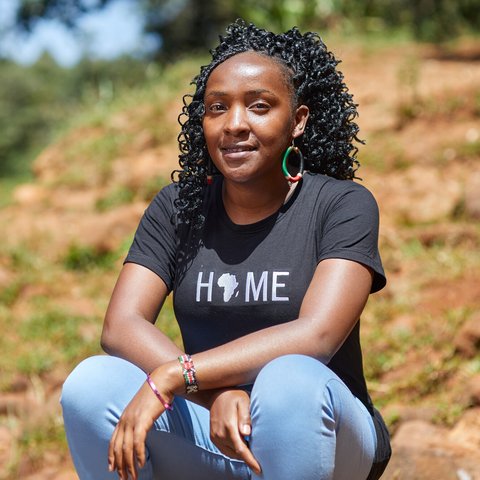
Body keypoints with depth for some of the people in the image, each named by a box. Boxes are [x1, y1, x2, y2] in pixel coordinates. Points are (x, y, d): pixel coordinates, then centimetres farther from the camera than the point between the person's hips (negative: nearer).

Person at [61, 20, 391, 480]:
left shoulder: (342, 205, -7)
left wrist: (173, 376, -28)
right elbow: (120, 325, -9)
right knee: (90, 383, -23)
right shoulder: (177, 207, 3)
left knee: (290, 381, -36)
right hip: (208, 433, 3)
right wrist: (214, 392, -27)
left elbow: (317, 334, -22)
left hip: (318, 435, -3)